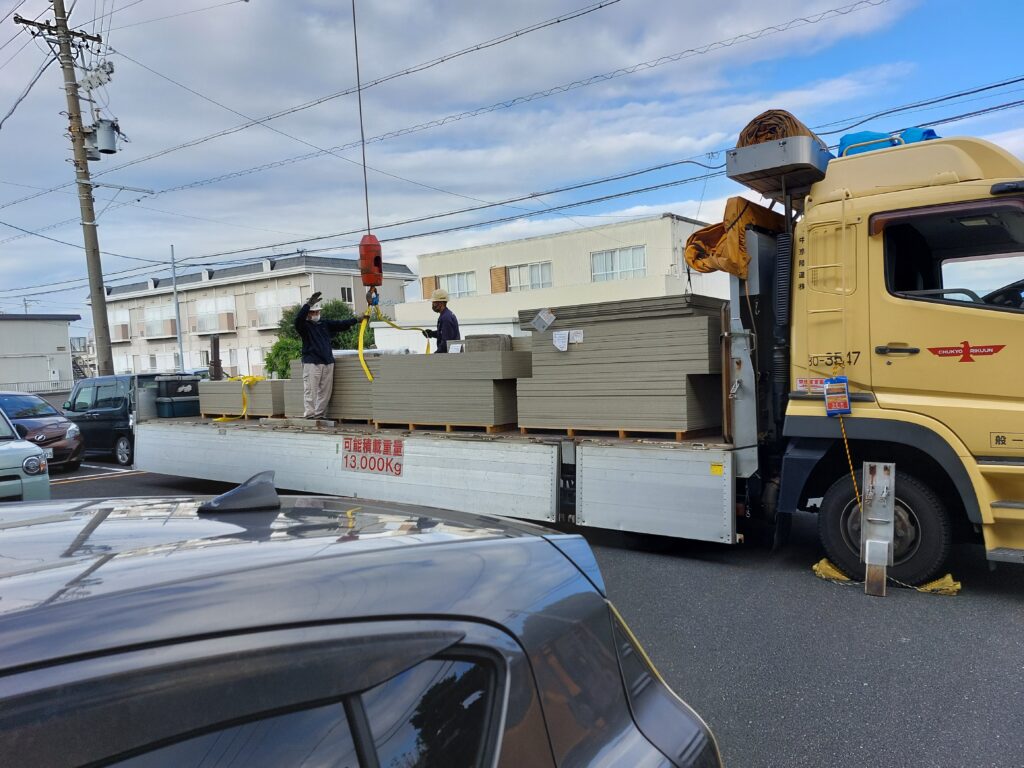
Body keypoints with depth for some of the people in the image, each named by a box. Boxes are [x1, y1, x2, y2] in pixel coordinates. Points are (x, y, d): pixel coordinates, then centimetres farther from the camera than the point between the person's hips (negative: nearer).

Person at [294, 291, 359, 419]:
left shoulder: (325, 324, 18)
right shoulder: (304, 326, 0)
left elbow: (340, 324, 15)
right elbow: (298, 319, -21)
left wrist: (356, 320, 5)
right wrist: (308, 304, -31)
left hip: (328, 362, 6)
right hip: (311, 363, -6)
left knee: (325, 391, 6)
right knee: (310, 390, -7)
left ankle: (320, 414, 13)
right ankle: (310, 414, -5)